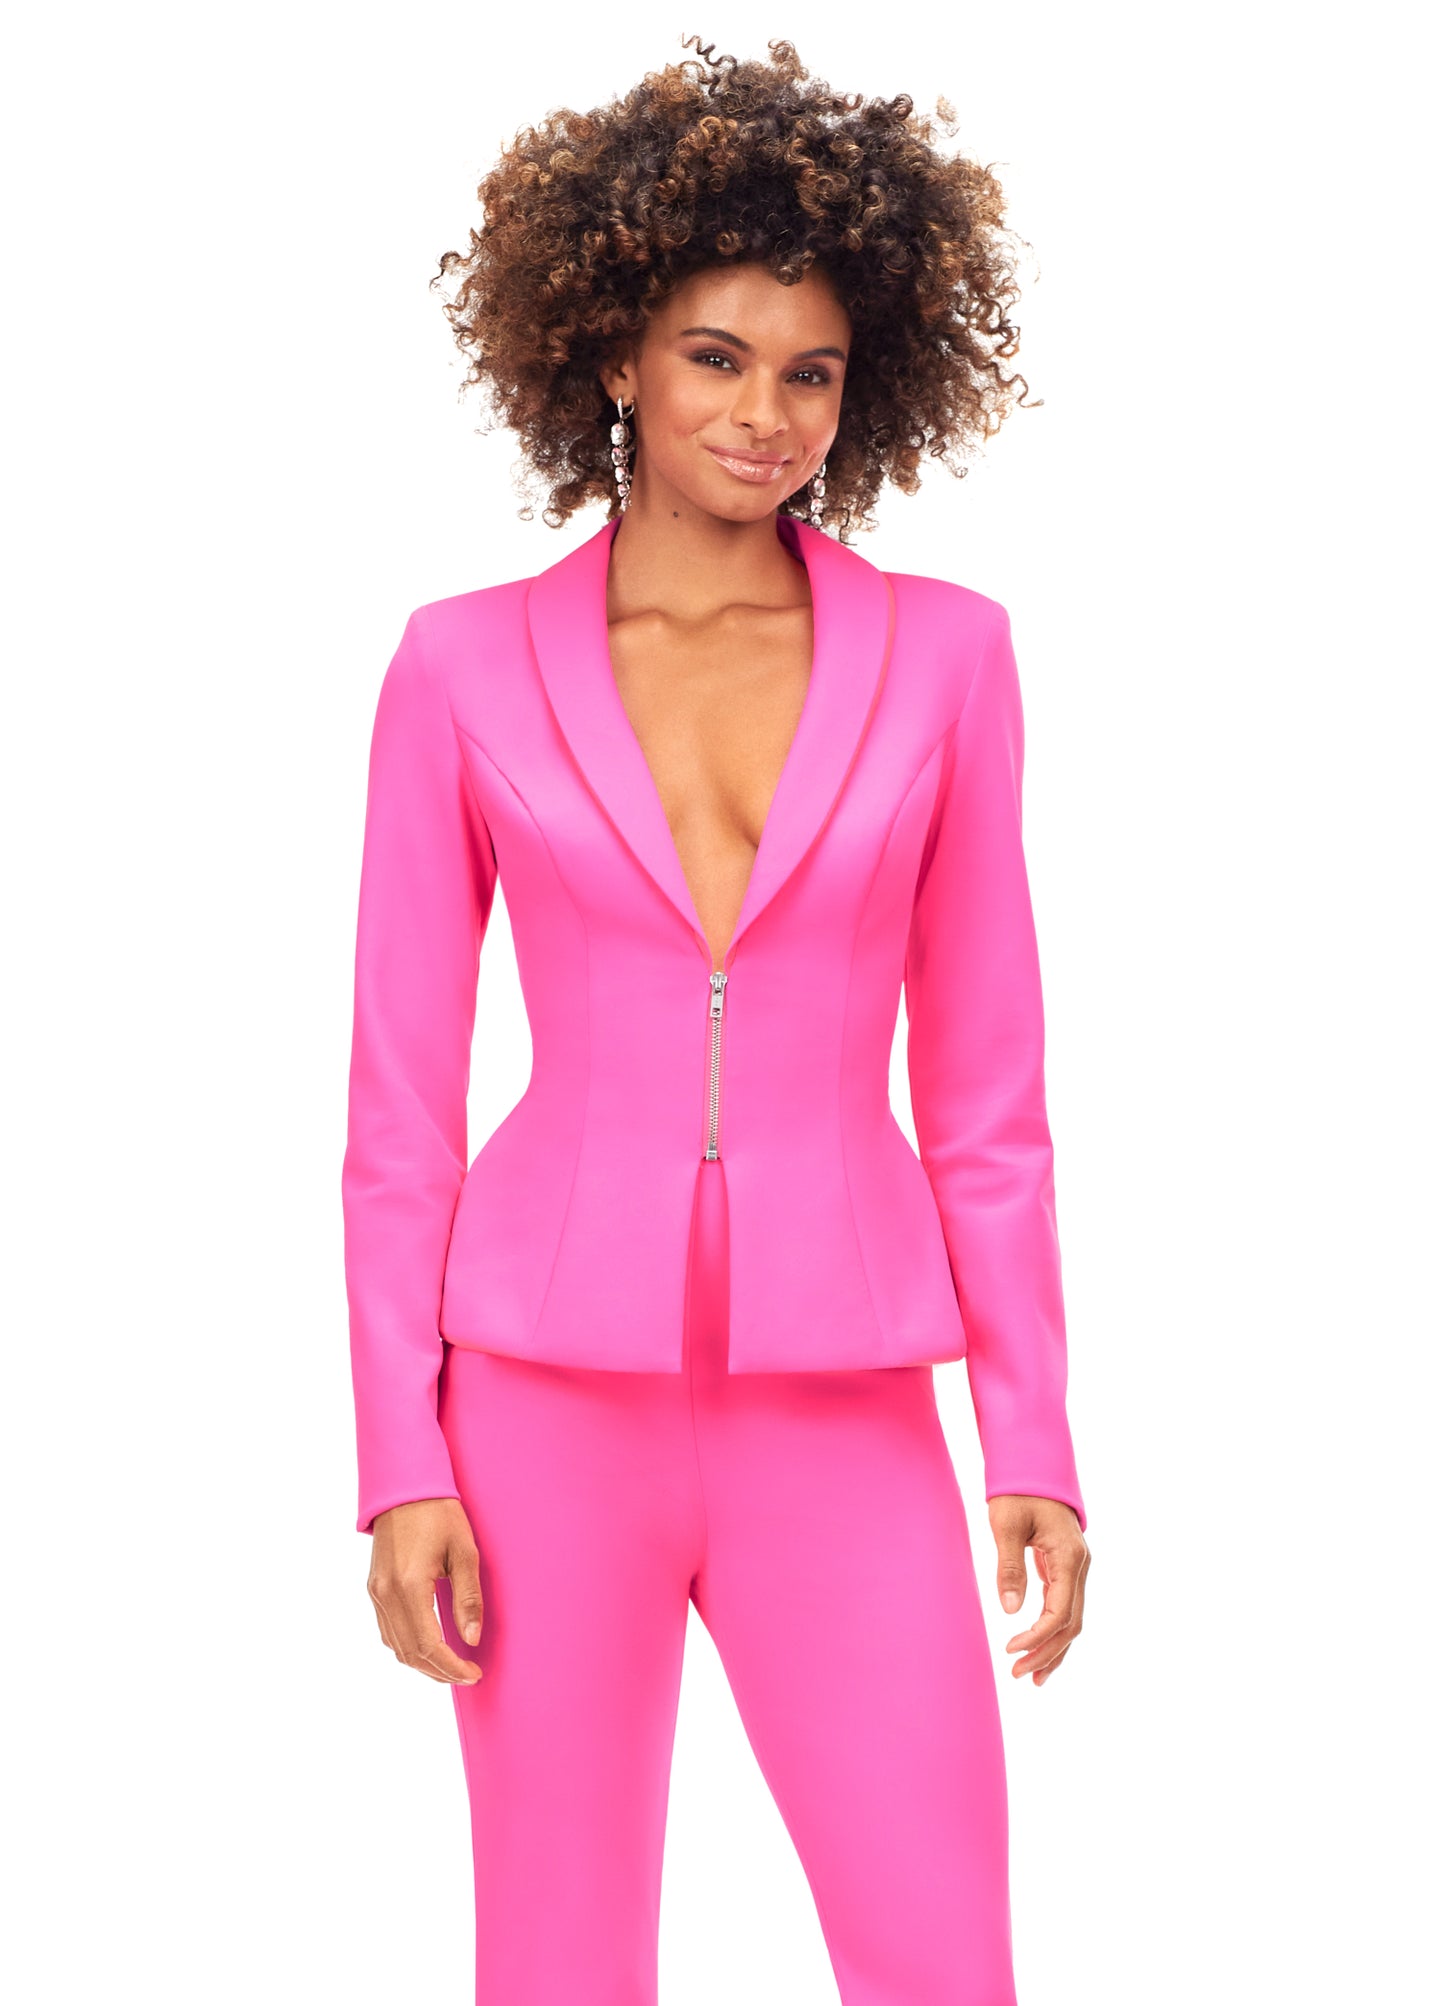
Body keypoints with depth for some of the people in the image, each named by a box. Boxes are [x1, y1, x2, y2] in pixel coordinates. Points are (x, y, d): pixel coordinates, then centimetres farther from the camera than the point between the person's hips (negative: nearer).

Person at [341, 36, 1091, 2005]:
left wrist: (1037, 1446, 2)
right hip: (554, 1391, 0)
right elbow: (402, 1098, 2)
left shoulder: (944, 655, 3)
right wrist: (399, 1460, -5)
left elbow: (982, 1085, 6)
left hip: (840, 1415, 1)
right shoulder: (466, 667, 1)